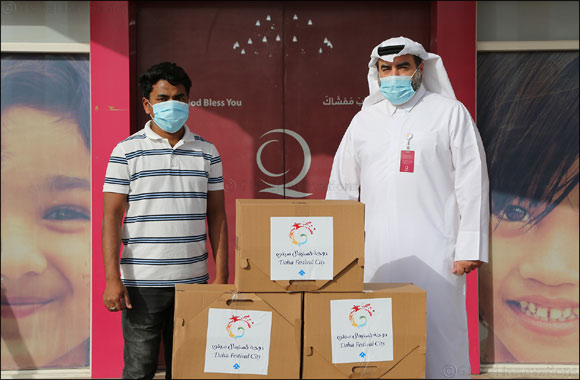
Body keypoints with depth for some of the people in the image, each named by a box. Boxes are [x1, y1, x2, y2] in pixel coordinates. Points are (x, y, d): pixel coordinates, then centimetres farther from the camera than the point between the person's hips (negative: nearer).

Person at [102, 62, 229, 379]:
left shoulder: (207, 152, 9)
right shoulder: (126, 152, 1)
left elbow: (217, 216, 10)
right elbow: (111, 216, -2)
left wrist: (221, 275, 3)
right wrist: (112, 278, -10)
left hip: (193, 280, 3)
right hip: (141, 282, -2)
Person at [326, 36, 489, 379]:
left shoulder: (450, 113, 6)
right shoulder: (364, 120, 15)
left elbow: (472, 183, 0)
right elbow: (341, 187, 17)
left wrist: (470, 248, -7)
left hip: (434, 251, -3)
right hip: (376, 255, 3)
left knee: (438, 332, -3)